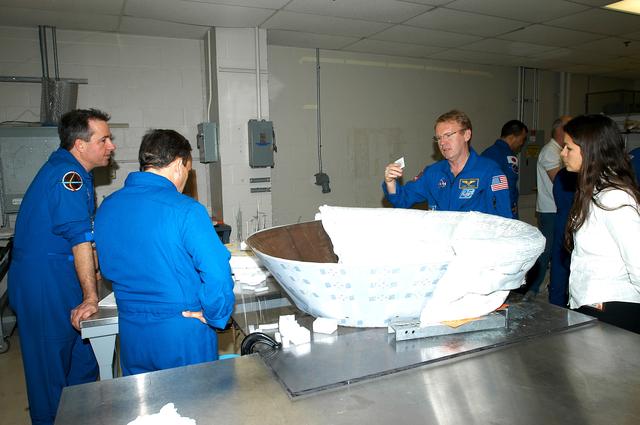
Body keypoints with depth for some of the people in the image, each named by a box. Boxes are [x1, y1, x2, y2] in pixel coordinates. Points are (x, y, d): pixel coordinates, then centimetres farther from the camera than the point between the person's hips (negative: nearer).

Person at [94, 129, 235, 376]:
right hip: (184, 336, -5)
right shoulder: (186, 209, -20)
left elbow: (107, 267, 11)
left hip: (131, 335, 5)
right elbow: (217, 273, -25)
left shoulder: (106, 207, -1)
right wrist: (215, 316, -9)